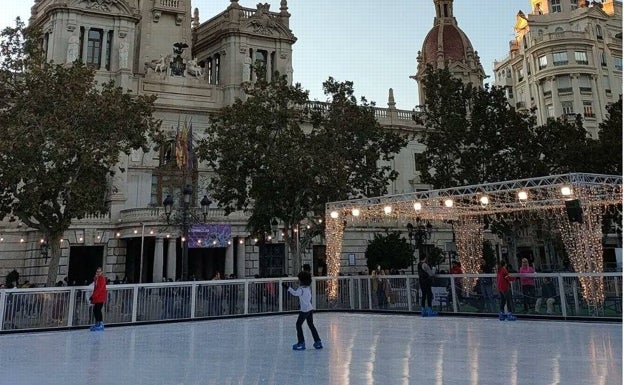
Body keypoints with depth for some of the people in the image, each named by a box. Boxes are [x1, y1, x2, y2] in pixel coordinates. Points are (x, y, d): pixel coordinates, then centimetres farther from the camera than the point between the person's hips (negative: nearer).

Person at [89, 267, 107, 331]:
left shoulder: (102, 278, -12)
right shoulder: (96, 278, 14)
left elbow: (99, 289, -19)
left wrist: (93, 296, -20)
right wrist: (93, 296, 11)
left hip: (101, 297, -8)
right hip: (96, 297, 8)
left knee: (98, 310, -13)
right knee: (95, 310, 10)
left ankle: (101, 324, -11)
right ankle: (97, 324, 21)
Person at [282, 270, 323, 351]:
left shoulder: (301, 289, -18)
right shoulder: (308, 288, 10)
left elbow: (295, 293, -35)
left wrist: (288, 287, -37)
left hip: (304, 310, -9)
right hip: (310, 309, 9)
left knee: (298, 324, 2)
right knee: (311, 325, 17)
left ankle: (301, 343, 3)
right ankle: (318, 342, 19)